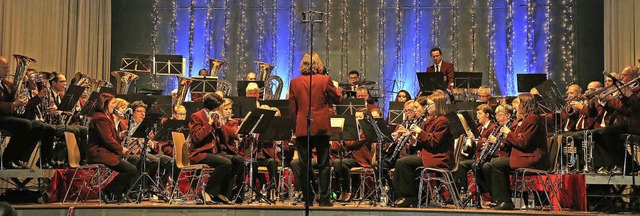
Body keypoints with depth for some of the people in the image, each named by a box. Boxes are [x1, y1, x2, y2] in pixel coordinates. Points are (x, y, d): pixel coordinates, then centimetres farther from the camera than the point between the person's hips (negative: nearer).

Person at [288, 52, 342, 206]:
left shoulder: (295, 83, 1)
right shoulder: (325, 80, -5)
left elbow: (292, 108, 4)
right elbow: (337, 99, 3)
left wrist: (294, 126, 13)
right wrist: (336, 88, 23)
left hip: (302, 129, 1)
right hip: (321, 128, -1)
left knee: (305, 165, 6)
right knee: (323, 165, 5)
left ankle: (307, 199, 7)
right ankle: (324, 199, 2)